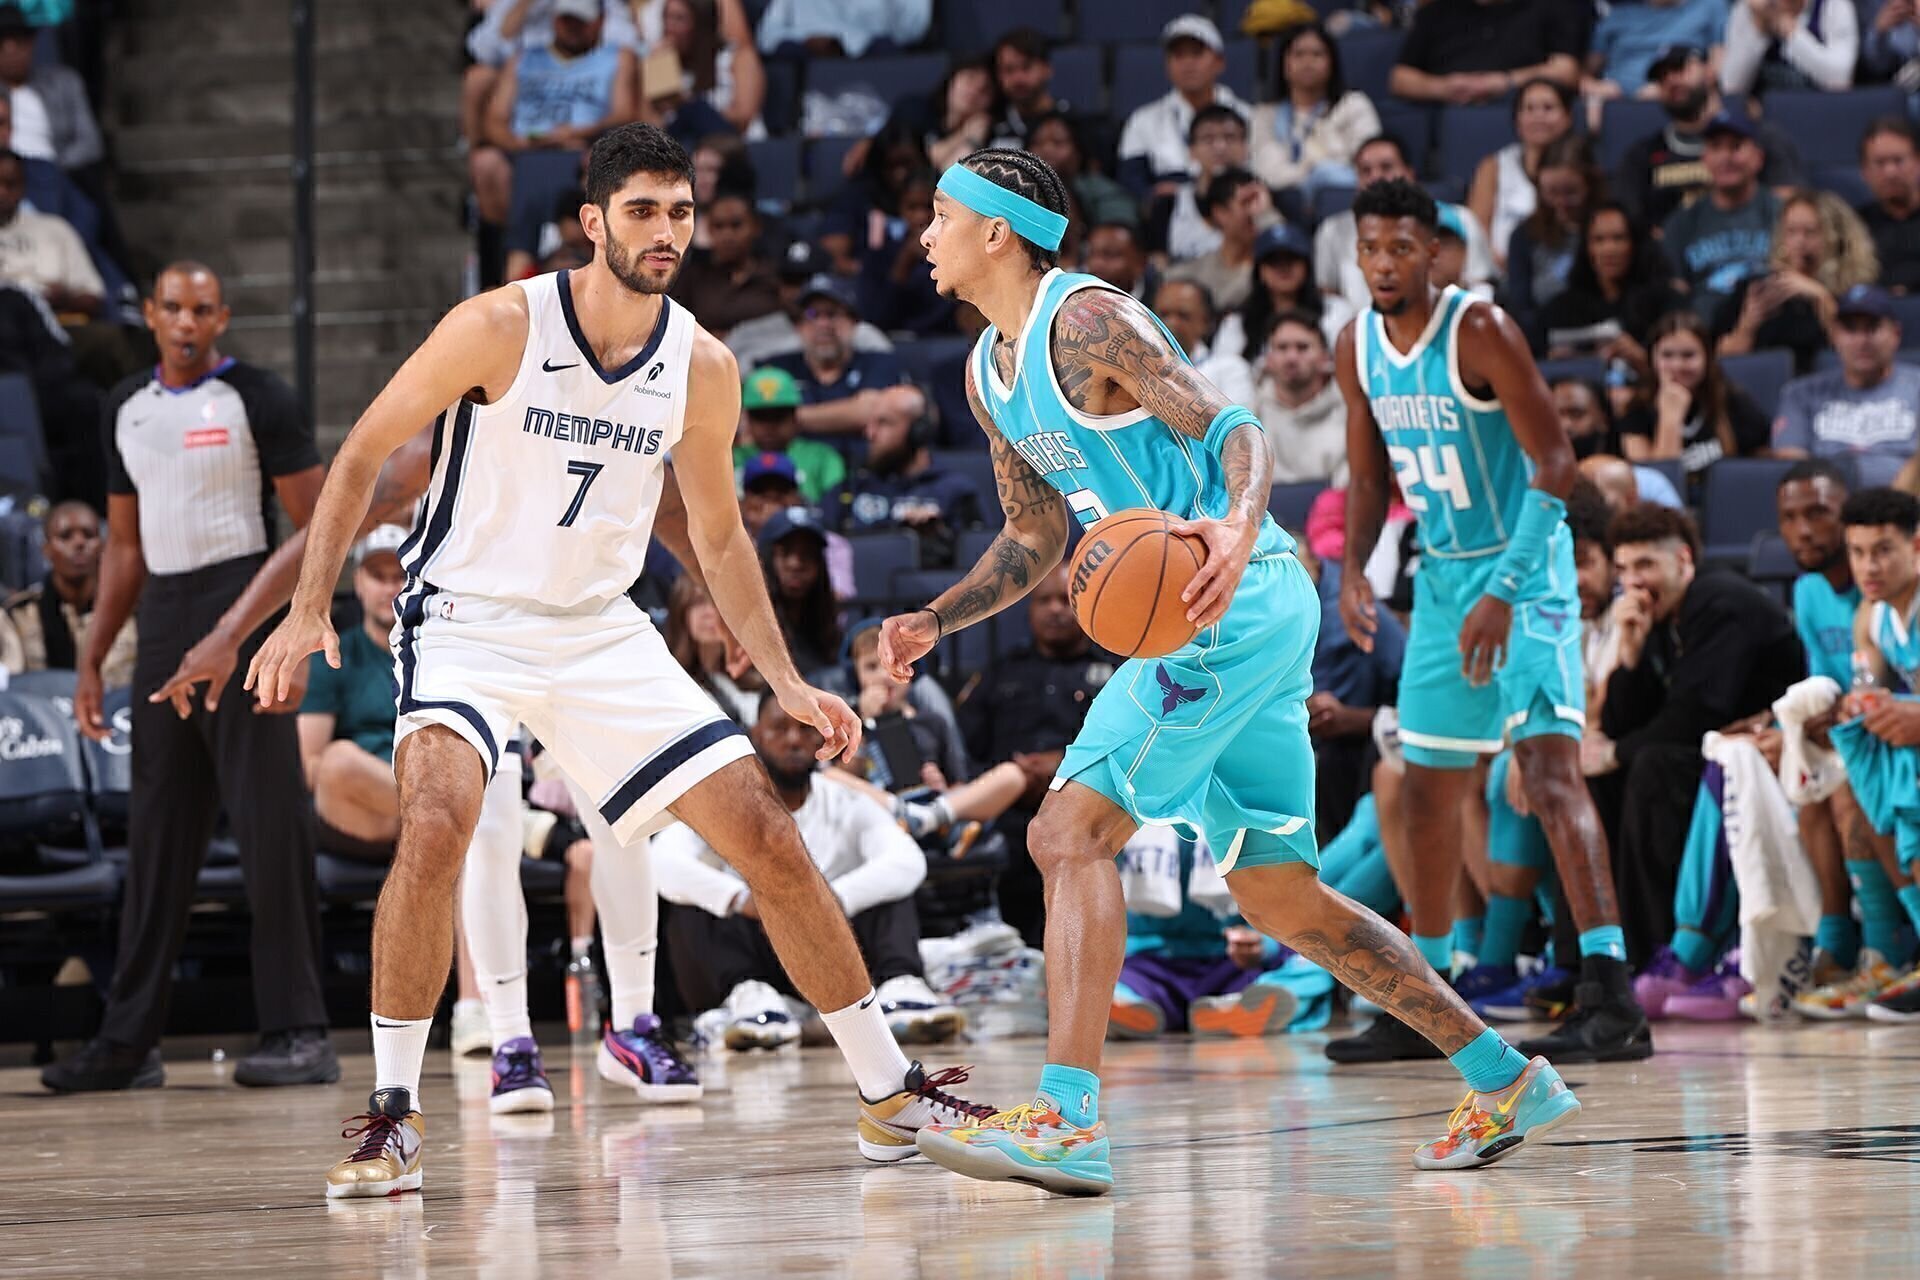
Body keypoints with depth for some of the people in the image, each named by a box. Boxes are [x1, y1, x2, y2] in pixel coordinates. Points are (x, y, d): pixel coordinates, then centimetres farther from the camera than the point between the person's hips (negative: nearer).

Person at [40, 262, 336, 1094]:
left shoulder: (255, 398, -4)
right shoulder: (128, 408, 14)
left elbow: (314, 525, -7)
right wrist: (93, 656, 14)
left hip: (241, 606, -6)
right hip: (163, 622, 6)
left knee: (270, 827, -8)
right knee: (155, 833, 8)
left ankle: (298, 1034, -6)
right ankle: (129, 1041, 11)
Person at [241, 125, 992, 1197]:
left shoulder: (703, 368, -3)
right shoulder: (501, 328, -16)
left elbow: (719, 534, 11)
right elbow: (365, 454, -7)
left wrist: (788, 684, 6)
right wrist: (311, 609, -14)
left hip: (602, 631, 4)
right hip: (468, 621, -4)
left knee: (769, 836, 0)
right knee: (437, 828, -31)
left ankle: (892, 1094, 13)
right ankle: (393, 1116, -18)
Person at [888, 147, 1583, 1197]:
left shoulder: (1088, 321, -13)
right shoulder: (991, 372, 16)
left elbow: (1235, 431, -21)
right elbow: (1036, 538, 25)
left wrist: (1238, 526, -42)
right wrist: (934, 622, 10)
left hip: (1242, 602, -10)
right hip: (1216, 617, 10)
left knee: (1070, 833, -17)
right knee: (1276, 894, 14)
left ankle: (1067, 1120, -23)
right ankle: (1506, 1083, 20)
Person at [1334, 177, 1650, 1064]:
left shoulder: (1479, 331, -18)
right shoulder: (1358, 349, 3)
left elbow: (1555, 466, -21)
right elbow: (1368, 476, 14)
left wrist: (1505, 592, -27)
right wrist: (1352, 570, -4)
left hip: (1523, 569, -8)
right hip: (1441, 576, 8)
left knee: (1549, 767, -20)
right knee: (1430, 789, 13)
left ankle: (1611, 998, -26)